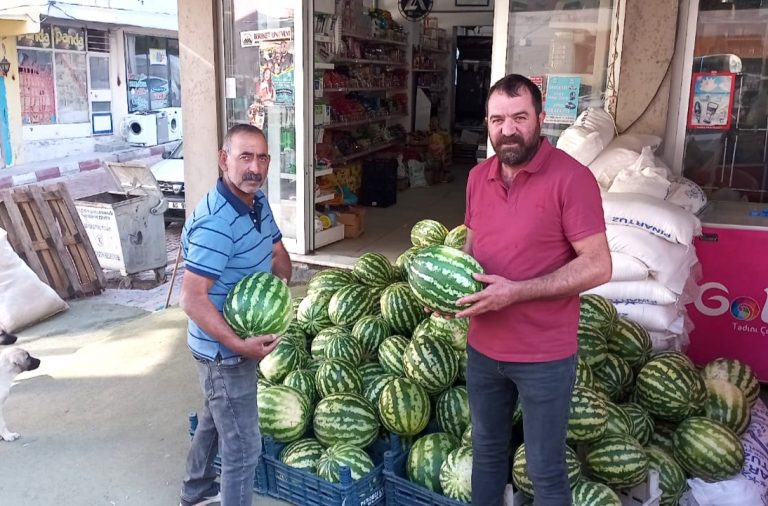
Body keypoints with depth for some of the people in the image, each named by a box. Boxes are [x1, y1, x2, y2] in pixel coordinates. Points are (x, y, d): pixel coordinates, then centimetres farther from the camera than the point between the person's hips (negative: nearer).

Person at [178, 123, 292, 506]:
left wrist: (280, 282, -9)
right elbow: (192, 299, -31)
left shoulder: (258, 201, -1)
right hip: (224, 350, -10)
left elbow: (278, 253, 11)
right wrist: (239, 344, -32)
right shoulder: (215, 223, -30)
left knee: (216, 418, 29)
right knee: (243, 446, 0)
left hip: (241, 341, 10)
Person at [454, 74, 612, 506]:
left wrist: (515, 292, -25)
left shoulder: (571, 178, -16)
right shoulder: (478, 177, 3)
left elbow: (597, 266, -18)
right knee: (487, 452, 23)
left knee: (546, 471, 11)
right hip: (483, 349, 6)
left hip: (544, 356, -5)